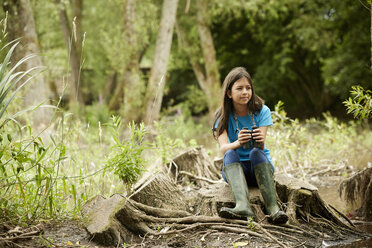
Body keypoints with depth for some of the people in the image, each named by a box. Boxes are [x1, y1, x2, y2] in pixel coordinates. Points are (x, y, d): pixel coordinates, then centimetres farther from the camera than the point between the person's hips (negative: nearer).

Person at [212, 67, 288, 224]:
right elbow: (223, 148, -19)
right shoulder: (222, 116, -3)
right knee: (230, 154, -31)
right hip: (235, 169, 1)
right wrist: (237, 143, -42)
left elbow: (261, 147, -15)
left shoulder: (261, 111, -4)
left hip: (260, 165, 0)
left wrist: (260, 142, -41)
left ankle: (273, 208, -47)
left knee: (256, 152, -32)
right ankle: (242, 206, -54)